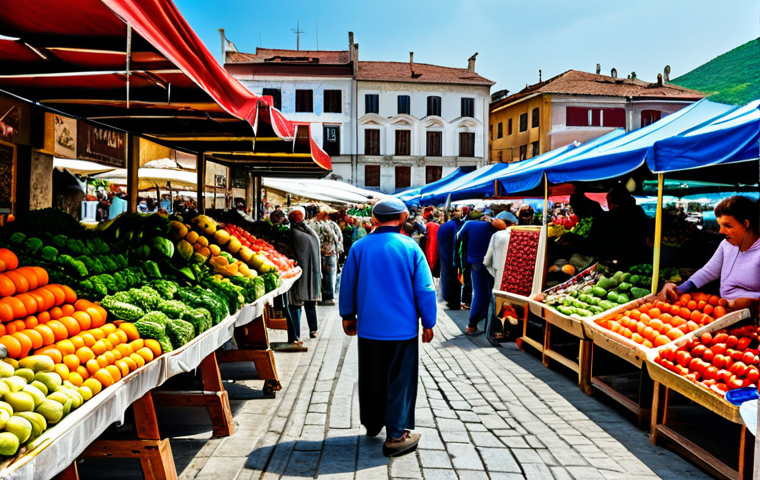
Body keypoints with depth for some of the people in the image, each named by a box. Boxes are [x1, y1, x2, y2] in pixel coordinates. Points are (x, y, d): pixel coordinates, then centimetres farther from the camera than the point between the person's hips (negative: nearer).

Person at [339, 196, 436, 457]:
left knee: (371, 378, 18)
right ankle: (396, 436, 13)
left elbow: (347, 285, 5)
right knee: (400, 381, 7)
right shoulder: (410, 247, -9)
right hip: (403, 329, -3)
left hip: (369, 328, 3)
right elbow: (425, 289, -6)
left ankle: (372, 424, 36)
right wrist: (428, 323, 5)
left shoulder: (359, 247, -3)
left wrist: (348, 316, 19)